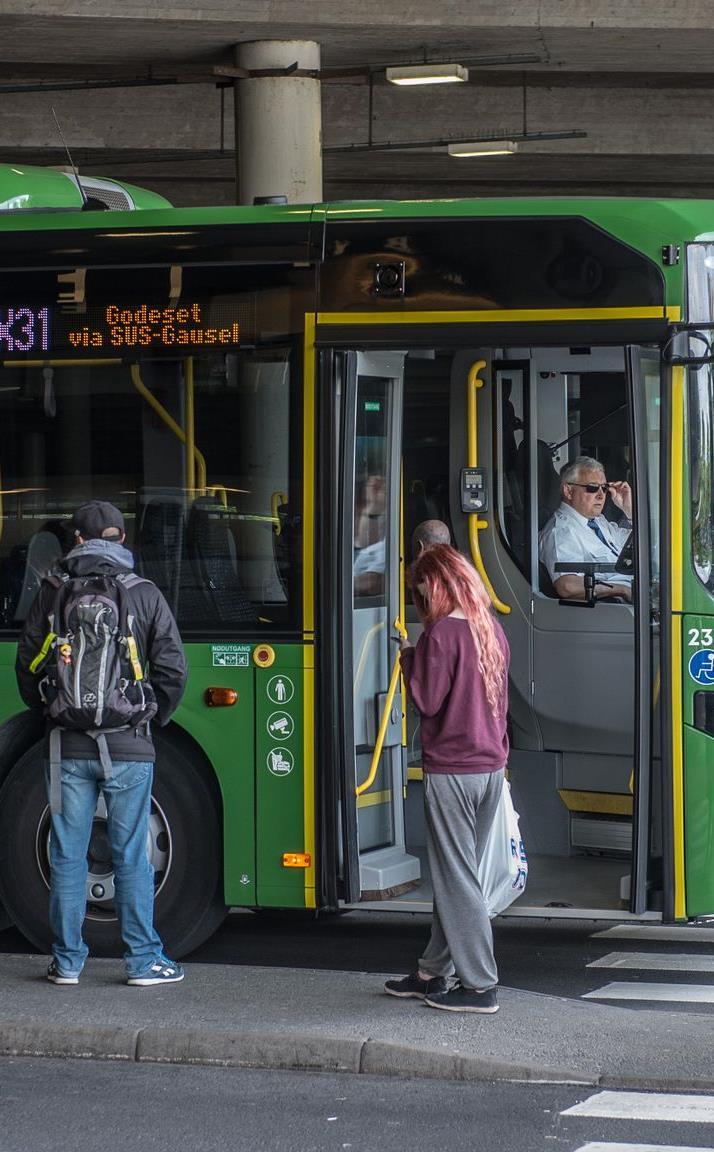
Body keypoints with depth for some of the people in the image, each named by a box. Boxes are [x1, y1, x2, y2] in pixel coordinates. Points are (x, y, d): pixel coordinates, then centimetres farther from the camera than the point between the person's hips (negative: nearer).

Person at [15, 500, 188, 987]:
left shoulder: (53, 593, 2)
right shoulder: (144, 594, -1)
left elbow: (26, 665, 6)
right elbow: (173, 669, -2)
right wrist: (153, 718, 14)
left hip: (68, 746, 1)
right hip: (127, 746, -1)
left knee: (67, 854, 7)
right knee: (132, 855, 4)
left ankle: (67, 960, 12)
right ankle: (144, 960, 7)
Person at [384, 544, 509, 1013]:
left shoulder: (443, 632, -15)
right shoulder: (492, 628, 9)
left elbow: (428, 700, -15)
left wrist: (410, 658, -1)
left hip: (452, 771, -8)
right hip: (492, 766, 8)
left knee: (457, 877, -1)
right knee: (459, 873, 16)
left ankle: (480, 985, 0)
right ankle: (434, 973, 26)